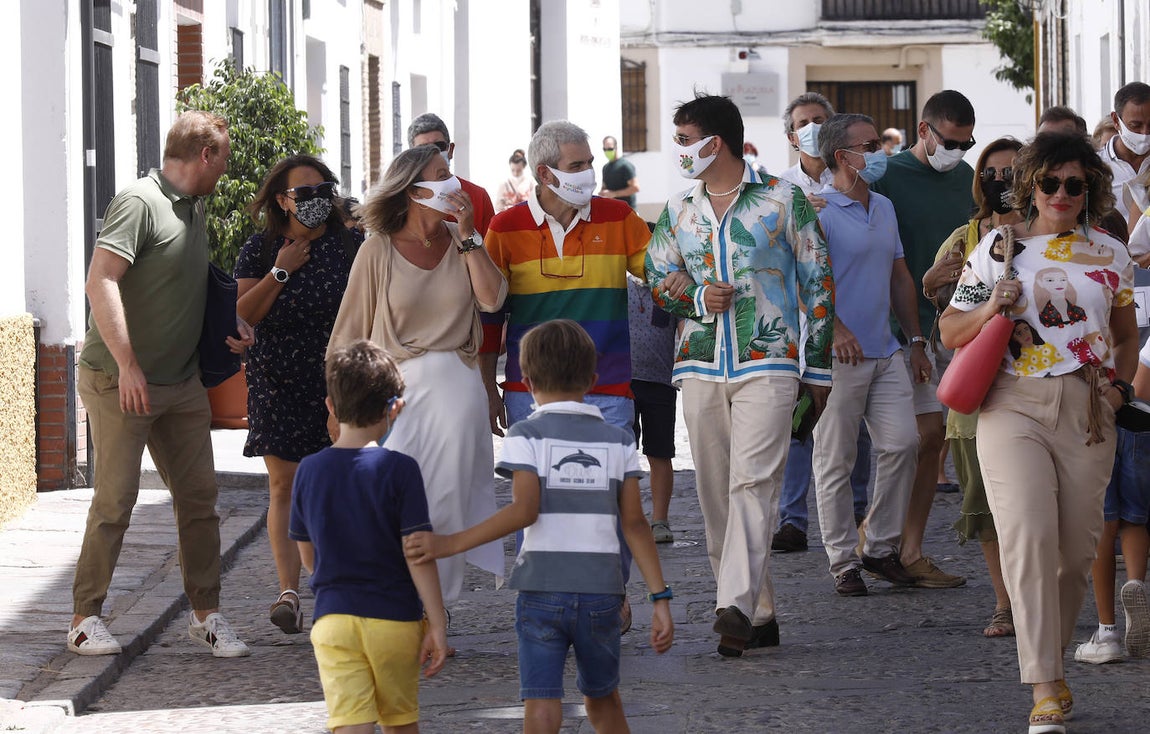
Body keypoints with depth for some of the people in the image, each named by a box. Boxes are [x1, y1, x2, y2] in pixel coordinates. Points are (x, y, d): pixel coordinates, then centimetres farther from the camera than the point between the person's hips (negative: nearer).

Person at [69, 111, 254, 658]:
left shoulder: (194, 210, 14)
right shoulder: (139, 202, -13)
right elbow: (101, 281, -22)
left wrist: (230, 319, 10)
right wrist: (127, 365, -26)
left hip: (182, 384, 8)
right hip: (121, 381, -8)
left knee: (199, 495, 6)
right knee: (116, 500, -5)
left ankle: (205, 612, 14)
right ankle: (85, 617, 5)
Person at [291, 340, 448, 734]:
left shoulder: (309, 471, 0)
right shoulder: (399, 469, -10)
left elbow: (307, 556, 11)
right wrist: (437, 625, -6)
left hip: (332, 618, 1)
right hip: (395, 619, -1)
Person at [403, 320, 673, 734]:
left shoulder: (527, 436, -2)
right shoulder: (617, 441, 7)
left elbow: (524, 511, -15)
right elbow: (634, 523, 2)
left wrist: (449, 544, -17)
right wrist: (660, 598, 2)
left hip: (542, 591, -3)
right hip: (602, 591, 3)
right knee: (602, 700, 21)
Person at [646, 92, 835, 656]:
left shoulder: (784, 199, 2)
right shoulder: (679, 210, 15)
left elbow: (817, 281, 5)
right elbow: (657, 280, 17)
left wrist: (818, 368, 2)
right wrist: (698, 298, -6)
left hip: (768, 363, -5)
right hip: (700, 367, 5)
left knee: (751, 483, -17)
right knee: (715, 494, 3)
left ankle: (736, 608, -26)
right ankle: (759, 614, 11)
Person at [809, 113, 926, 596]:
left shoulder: (885, 208, 15)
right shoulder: (818, 211, -9)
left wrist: (916, 340, 18)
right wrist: (834, 328, -25)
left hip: (886, 353, 7)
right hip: (839, 357, -7)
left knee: (902, 443, 0)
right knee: (835, 460, -1)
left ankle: (882, 547, 12)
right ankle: (843, 561, 7)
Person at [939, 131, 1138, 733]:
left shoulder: (1110, 255, 12)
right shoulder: (997, 249, 7)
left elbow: (1126, 334, 24)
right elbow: (950, 331, 10)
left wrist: (1120, 384, 8)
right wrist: (991, 306, -8)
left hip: (1086, 412, 3)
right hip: (1012, 407, -2)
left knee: (1077, 547, 3)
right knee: (1029, 537, -16)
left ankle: (1052, 656, 25)